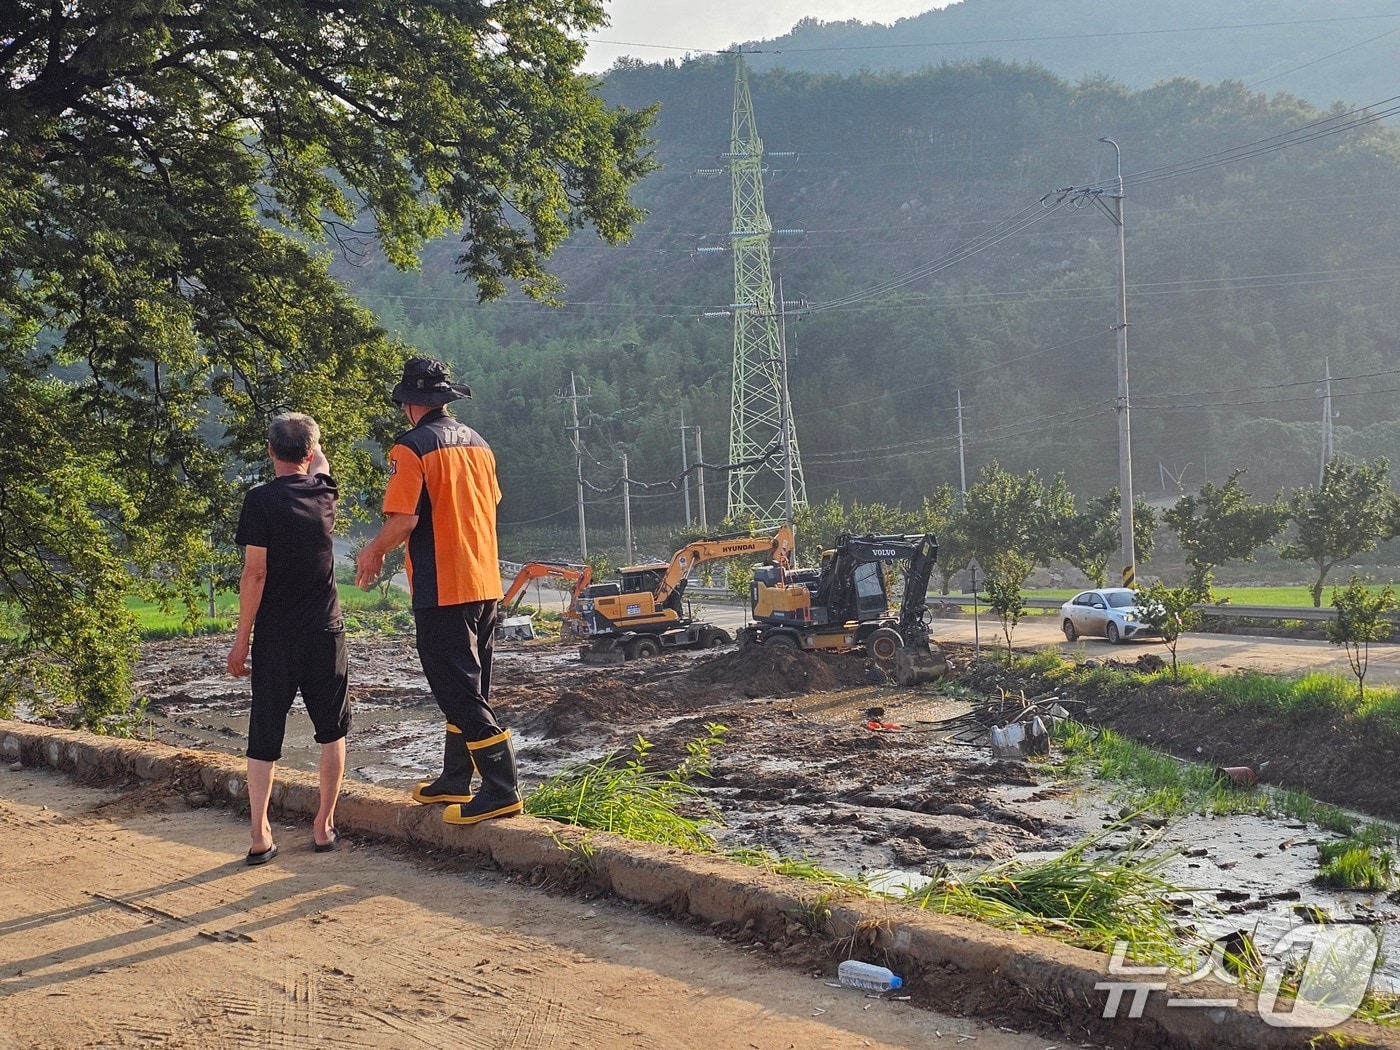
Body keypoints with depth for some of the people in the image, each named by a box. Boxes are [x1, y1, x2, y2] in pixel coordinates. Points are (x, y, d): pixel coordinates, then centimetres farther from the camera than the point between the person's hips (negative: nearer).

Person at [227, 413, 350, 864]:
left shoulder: (261, 499, -10)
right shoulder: (324, 492, 1)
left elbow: (255, 573, -14)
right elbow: (320, 464, 27)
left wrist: (241, 639, -8)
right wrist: (308, 435, 45)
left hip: (275, 636, -2)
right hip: (324, 632, 2)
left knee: (265, 737, 5)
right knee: (331, 730, 15)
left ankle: (260, 836, 1)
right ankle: (324, 827, 16)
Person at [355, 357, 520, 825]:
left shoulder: (411, 448, -12)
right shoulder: (476, 443, 11)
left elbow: (404, 519, -20)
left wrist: (373, 552, -1)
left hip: (441, 588, -8)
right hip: (485, 583, 8)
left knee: (457, 690, -4)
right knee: (468, 687, 16)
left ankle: (502, 791, -7)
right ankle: (455, 781, 27)